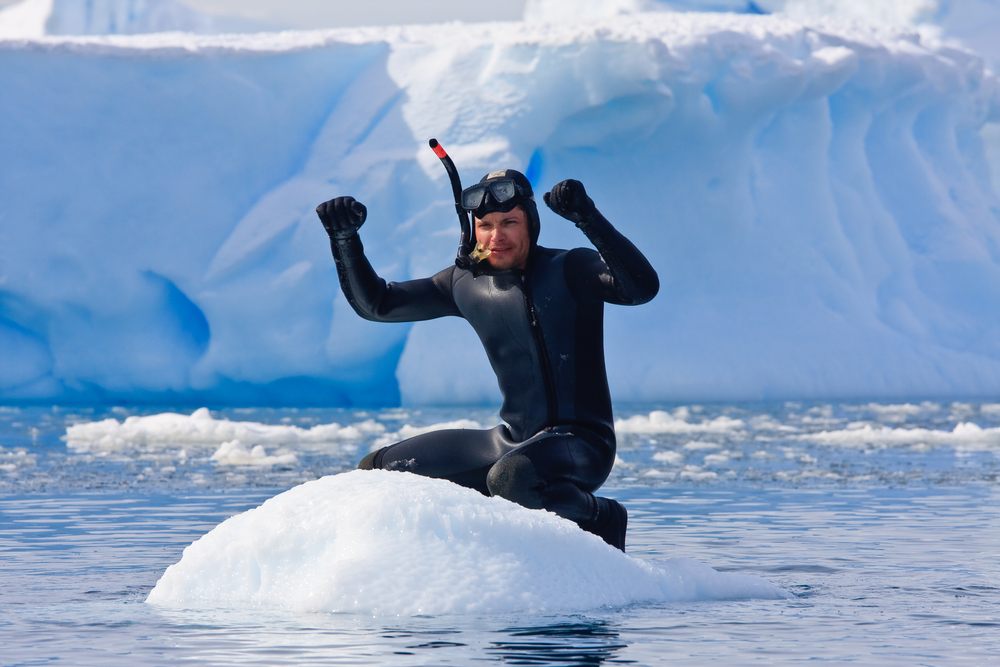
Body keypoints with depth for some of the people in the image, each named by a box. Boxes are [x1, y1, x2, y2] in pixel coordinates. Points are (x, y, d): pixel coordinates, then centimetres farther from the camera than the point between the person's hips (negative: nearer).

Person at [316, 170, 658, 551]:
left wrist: (588, 218, -37)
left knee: (510, 479, -40)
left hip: (582, 444, -7)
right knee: (376, 471, 5)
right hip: (511, 442, 7)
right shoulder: (465, 283, 7)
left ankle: (600, 516, -10)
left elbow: (642, 287, -29)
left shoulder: (569, 272, -11)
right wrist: (344, 237, -2)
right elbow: (374, 304, 13)